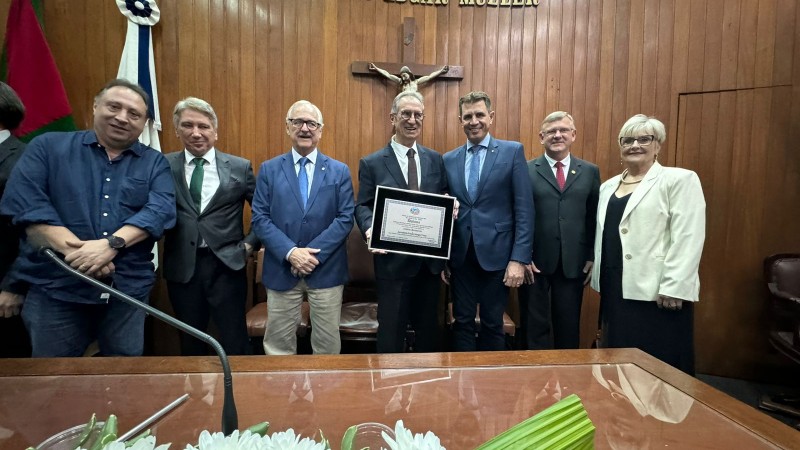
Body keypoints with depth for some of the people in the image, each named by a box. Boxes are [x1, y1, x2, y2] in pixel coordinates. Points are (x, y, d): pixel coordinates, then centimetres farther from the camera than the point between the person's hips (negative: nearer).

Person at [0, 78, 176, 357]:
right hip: (55, 288, 0)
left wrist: (111, 245, -22)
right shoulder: (48, 147, 7)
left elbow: (161, 208, -8)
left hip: (129, 289, 1)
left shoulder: (154, 162, 8)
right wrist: (75, 250, -19)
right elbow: (24, 202, -5)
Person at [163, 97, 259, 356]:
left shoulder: (240, 167, 0)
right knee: (190, 341, 19)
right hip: (182, 267, 2)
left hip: (226, 264, -1)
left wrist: (250, 243, -2)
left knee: (234, 341, 9)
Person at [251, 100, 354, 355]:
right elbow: (259, 218, -1)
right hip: (282, 269, 1)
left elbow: (345, 218, -3)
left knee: (327, 343, 12)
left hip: (326, 269, 0)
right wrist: (290, 252, -15)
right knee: (278, 343, 12)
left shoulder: (339, 171, 4)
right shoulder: (269, 169, 5)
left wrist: (314, 253, -14)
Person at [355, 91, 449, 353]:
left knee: (429, 328, 19)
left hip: (430, 258, 4)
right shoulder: (371, 163, -2)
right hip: (393, 259, -3)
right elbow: (362, 207, -3)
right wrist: (370, 229, -23)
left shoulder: (435, 159, 8)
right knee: (391, 331, 9)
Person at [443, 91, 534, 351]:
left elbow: (524, 209, -5)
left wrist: (519, 259, -11)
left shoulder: (513, 151, -1)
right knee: (462, 322, 12)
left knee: (492, 324, 11)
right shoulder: (448, 160, 8)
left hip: (496, 255, -2)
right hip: (461, 256, 3)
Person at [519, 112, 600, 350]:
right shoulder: (525, 170, 0)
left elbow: (595, 218, 8)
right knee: (535, 326, 10)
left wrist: (593, 257, 2)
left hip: (574, 263, 2)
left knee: (569, 327, 14)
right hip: (535, 262, -2)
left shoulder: (590, 172, 8)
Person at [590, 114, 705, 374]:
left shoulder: (680, 180, -4)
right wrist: (599, 279, 13)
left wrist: (673, 288, -19)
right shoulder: (608, 186, 15)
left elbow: (688, 238, -13)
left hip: (657, 292, -6)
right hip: (615, 290, 6)